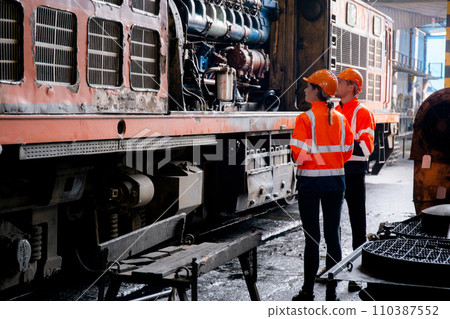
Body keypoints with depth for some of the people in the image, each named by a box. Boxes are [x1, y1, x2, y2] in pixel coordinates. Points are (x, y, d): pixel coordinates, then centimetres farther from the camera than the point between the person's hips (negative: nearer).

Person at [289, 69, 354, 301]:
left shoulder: (305, 119, -12)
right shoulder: (340, 118, 3)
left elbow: (299, 155, -16)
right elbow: (347, 152, 7)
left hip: (310, 180, -4)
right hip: (336, 180, 4)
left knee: (312, 237, 2)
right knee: (333, 235, 8)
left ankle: (308, 291, 9)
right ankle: (331, 292, 12)